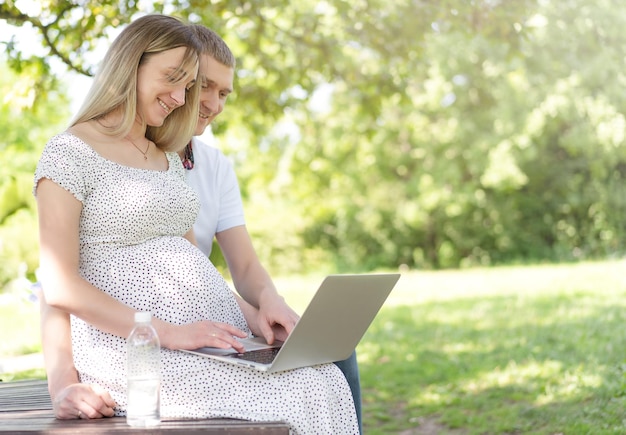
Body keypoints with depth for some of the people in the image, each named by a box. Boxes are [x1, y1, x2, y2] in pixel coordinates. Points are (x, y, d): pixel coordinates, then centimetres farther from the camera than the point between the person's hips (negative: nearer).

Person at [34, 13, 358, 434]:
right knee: (300, 397, -25)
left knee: (329, 379, -19)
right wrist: (170, 334, -18)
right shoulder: (70, 152, -3)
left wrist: (250, 312, 1)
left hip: (209, 331, 7)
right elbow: (60, 287, -11)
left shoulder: (168, 159, 21)